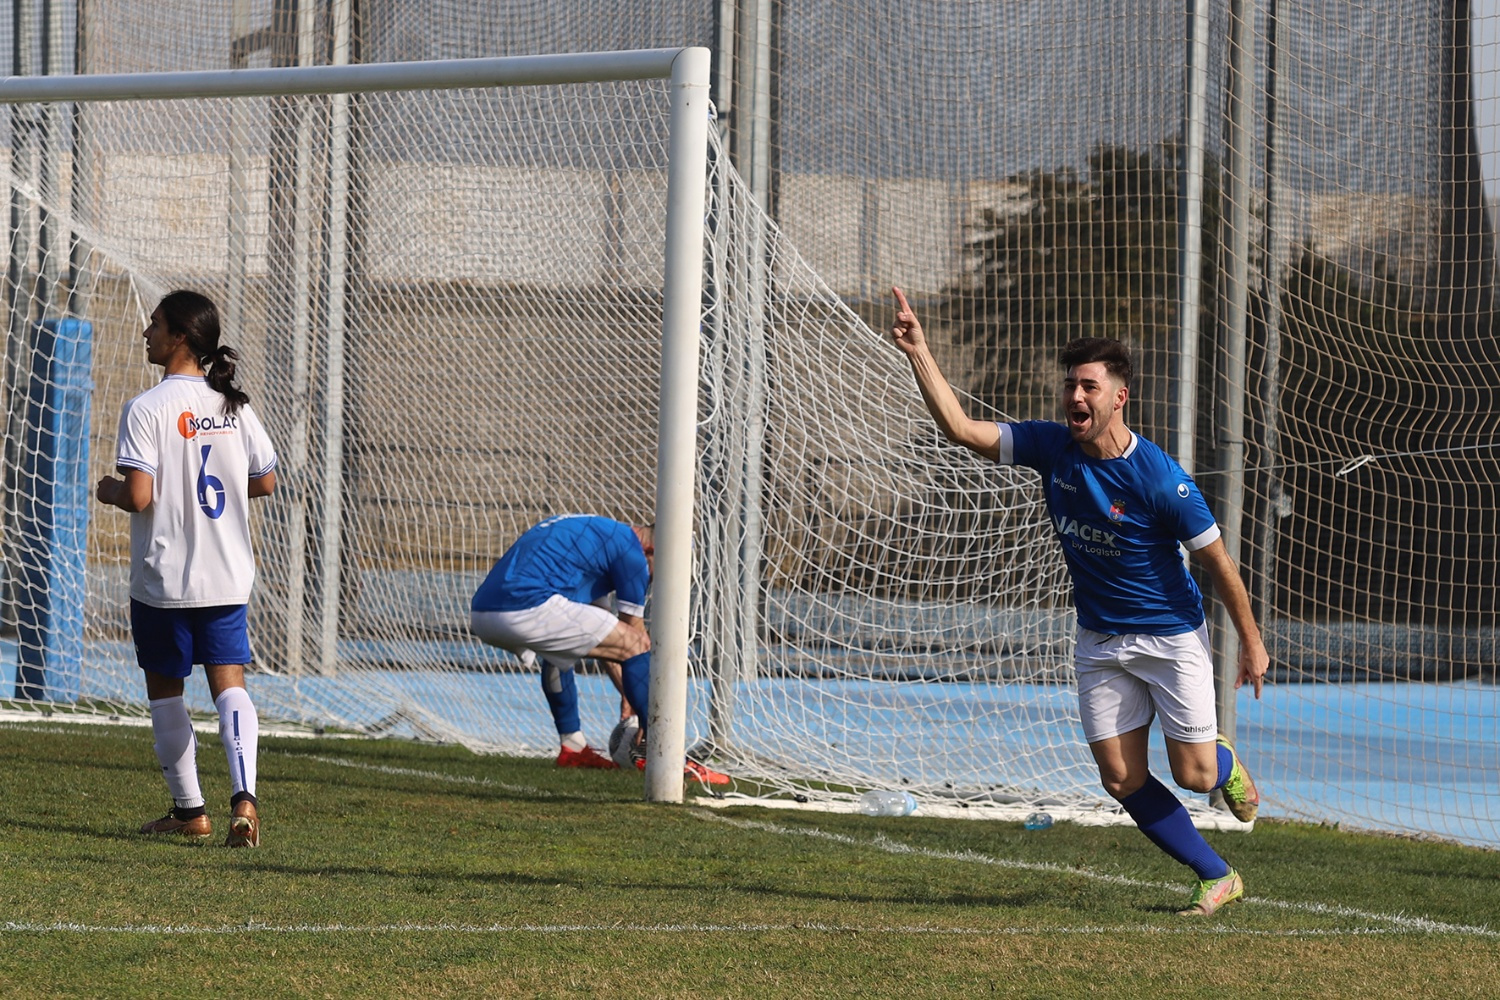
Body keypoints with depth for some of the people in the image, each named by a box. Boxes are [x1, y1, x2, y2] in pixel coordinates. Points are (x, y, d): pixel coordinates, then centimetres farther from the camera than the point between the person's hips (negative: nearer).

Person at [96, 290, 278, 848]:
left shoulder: (147, 409, -13)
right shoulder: (234, 406, 3)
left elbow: (138, 496, -20)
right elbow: (265, 482, 12)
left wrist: (109, 491, 2)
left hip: (163, 577, -4)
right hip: (227, 575, 4)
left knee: (164, 688, 11)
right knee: (229, 682, 0)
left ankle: (189, 810, 16)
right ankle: (243, 794, -21)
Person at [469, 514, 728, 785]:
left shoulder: (600, 534, 32)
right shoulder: (629, 550, 3)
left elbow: (601, 638, 37)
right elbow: (635, 637, 8)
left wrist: (628, 697, 39)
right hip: (525, 609, -10)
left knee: (559, 651, 39)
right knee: (636, 644, -1)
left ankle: (572, 747, 36)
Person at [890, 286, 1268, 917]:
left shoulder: (1158, 478, -22)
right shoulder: (1051, 448, -9)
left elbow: (1216, 560, -12)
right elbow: (960, 428, -12)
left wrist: (1251, 643, -6)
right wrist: (918, 354, -23)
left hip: (1171, 635, -4)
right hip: (1100, 640, 4)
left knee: (1193, 774, -2)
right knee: (1122, 780, -2)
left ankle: (1228, 763, 37)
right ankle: (1217, 878, 12)